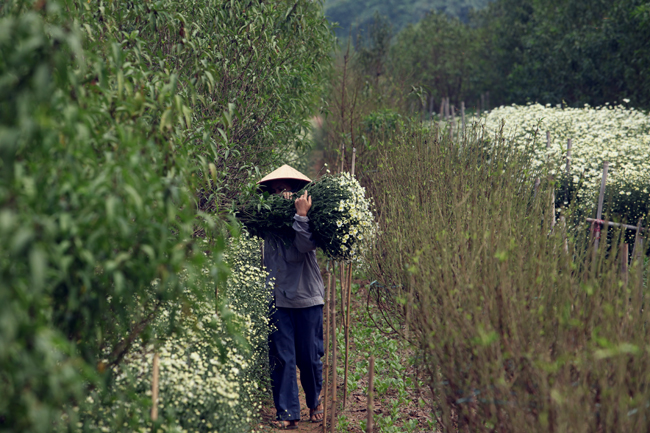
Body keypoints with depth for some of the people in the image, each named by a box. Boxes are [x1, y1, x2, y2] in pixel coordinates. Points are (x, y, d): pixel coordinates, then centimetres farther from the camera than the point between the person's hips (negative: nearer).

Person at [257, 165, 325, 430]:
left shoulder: (309, 219, -3)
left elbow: (305, 245, -19)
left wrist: (300, 214, -25)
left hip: (307, 298, -2)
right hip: (278, 299, 2)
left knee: (309, 357, 6)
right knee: (281, 358, -2)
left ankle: (315, 402, 31)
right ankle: (287, 413, 4)